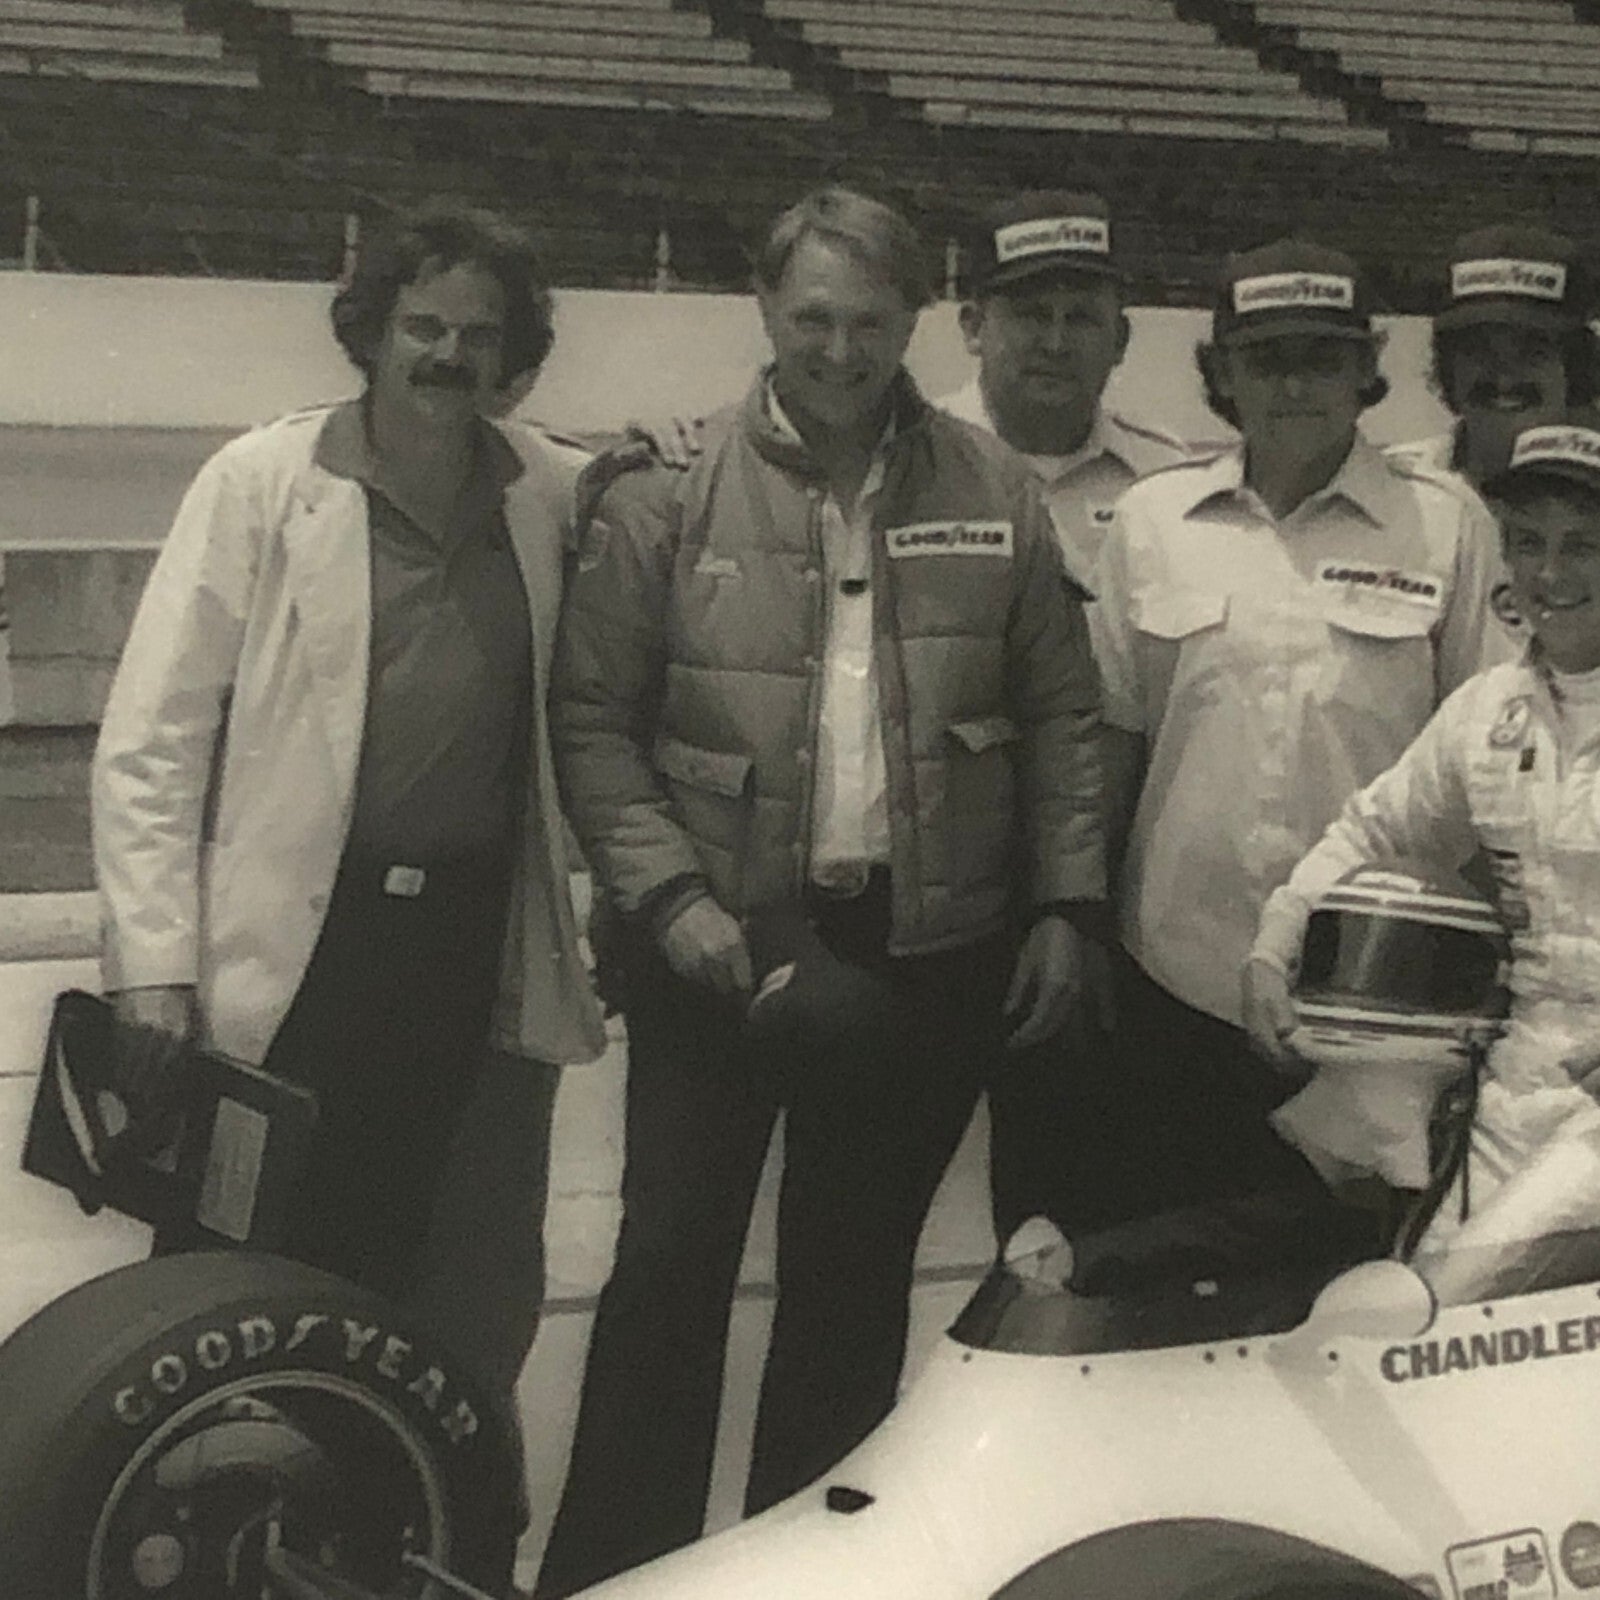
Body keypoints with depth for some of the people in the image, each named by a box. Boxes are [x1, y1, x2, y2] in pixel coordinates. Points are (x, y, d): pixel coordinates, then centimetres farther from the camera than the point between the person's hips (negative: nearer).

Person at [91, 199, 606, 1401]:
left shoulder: (557, 495, 6)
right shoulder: (264, 481, -3)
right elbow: (152, 739, -4)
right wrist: (154, 964, -11)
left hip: (484, 956, 3)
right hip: (287, 957, -3)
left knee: (478, 1302, 11)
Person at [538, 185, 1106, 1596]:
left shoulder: (992, 495, 2)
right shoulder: (670, 496, -4)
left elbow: (1061, 712, 6)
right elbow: (593, 720, -3)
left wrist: (1064, 901, 1)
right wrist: (669, 896, -13)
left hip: (928, 954, 2)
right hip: (722, 949, -2)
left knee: (856, 1278, 14)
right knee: (670, 1268, 1)